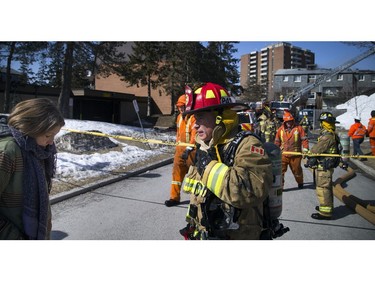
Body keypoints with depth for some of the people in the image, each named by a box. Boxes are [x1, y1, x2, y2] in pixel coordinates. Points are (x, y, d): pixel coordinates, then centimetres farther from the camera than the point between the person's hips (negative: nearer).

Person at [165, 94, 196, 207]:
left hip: (191, 150, -7)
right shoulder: (179, 117, 11)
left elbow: (194, 135, -25)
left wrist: (188, 149, -32)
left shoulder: (194, 117, -16)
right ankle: (174, 197, 8)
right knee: (177, 171, 2)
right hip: (180, 149, 7)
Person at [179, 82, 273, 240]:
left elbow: (253, 191, -35)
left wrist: (209, 166, -27)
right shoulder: (204, 148, 5)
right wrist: (192, 225, 20)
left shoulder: (246, 145, -20)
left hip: (235, 236, -7)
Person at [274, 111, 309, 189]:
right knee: (281, 170, -7)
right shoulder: (281, 129, 4)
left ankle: (300, 183, 40)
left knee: (297, 170, 15)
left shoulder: (298, 128, -3)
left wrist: (305, 149, -14)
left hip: (295, 154, -1)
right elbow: (277, 141, 12)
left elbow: (304, 139, -4)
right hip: (283, 155, 1)